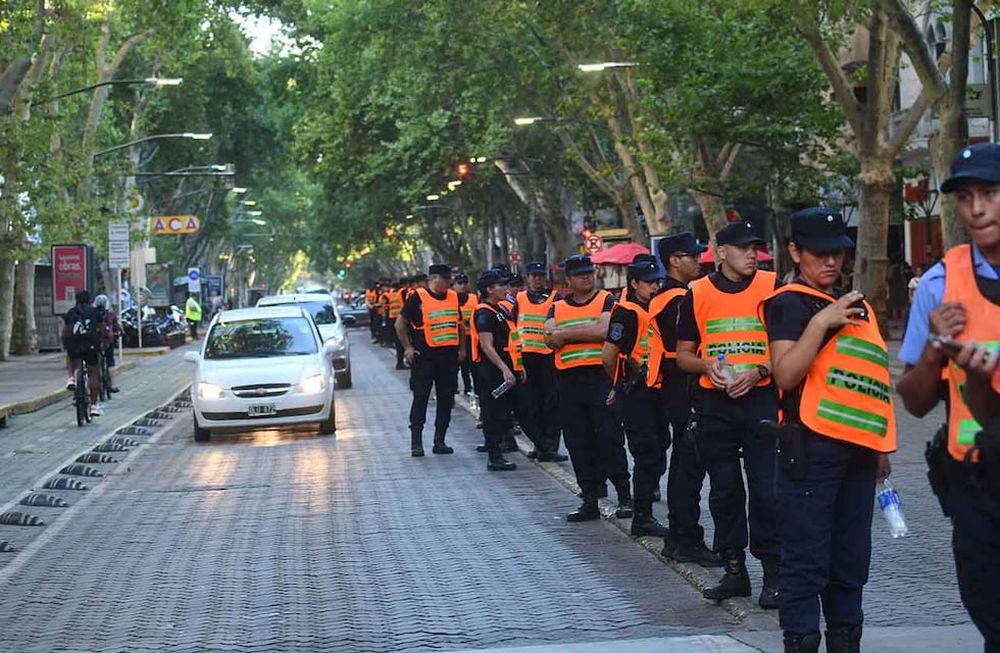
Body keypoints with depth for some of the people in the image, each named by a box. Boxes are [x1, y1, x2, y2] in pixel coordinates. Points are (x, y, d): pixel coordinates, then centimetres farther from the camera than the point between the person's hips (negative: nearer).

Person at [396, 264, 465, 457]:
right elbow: (400, 323, -3)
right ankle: (416, 442, -1)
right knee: (420, 398, -4)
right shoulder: (418, 298, -6)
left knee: (446, 400, 6)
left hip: (449, 356, 6)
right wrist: (408, 348, -7)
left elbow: (460, 325, 21)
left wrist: (462, 349, 13)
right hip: (424, 356, -6)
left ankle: (439, 441, 13)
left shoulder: (453, 297, 11)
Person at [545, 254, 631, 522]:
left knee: (609, 439, -7)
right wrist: (587, 333, -9)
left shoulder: (607, 301, 2)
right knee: (578, 444, 6)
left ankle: (625, 497, 2)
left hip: (602, 377, -4)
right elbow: (550, 339, -2)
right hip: (569, 381, 4)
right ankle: (590, 501, 13)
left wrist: (566, 333, -7)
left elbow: (604, 330, -15)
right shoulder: (557, 307, 14)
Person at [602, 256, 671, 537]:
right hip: (635, 394, -8)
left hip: (654, 391, 8)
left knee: (658, 451, 12)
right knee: (647, 455, -8)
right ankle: (642, 519, -3)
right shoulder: (627, 312, -13)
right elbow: (609, 355, -13)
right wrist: (621, 384, 4)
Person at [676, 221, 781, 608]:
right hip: (713, 403, 3)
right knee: (724, 489, 9)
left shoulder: (772, 287, 0)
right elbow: (683, 354, 11)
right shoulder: (697, 294, 5)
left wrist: (758, 371, -14)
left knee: (766, 489, -4)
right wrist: (706, 366, -10)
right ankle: (734, 570, 18)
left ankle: (773, 573, 3)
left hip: (761, 399, -2)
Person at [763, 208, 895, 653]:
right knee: (807, 558, -5)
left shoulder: (854, 304, 19)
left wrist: (881, 444, 22)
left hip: (857, 448, 8)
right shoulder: (789, 304, -6)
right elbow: (786, 373, -19)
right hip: (812, 446, -8)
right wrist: (821, 321, -23)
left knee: (852, 558, 12)